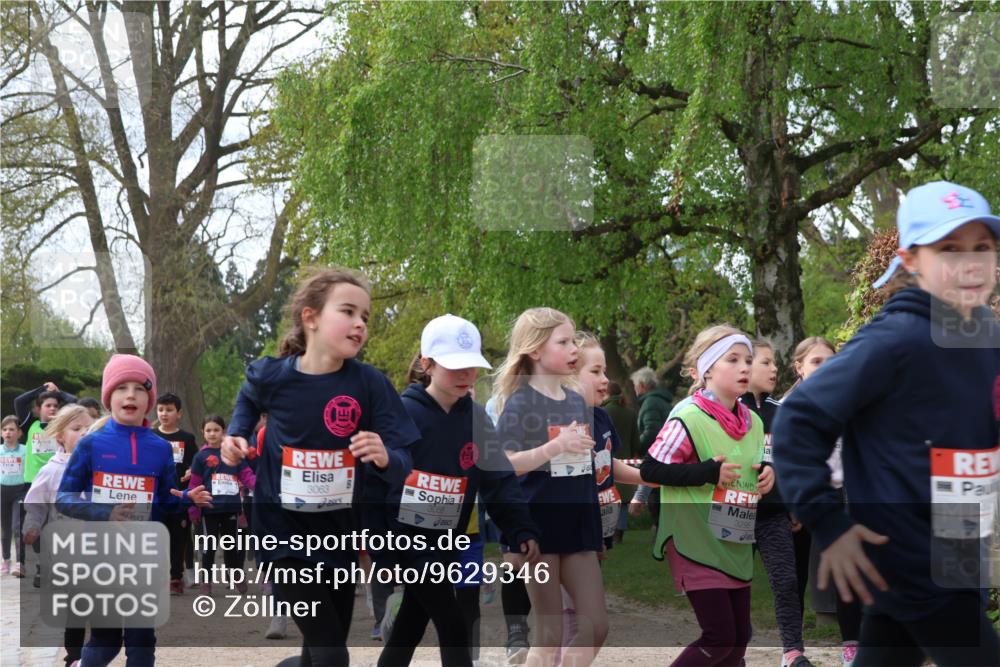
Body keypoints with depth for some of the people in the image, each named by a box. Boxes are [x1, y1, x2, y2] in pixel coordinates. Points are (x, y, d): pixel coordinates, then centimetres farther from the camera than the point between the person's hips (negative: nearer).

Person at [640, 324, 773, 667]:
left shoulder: (753, 422, 9)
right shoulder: (688, 419, -15)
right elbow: (650, 470, -16)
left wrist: (767, 475, -1)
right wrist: (707, 472, -22)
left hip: (736, 546, 8)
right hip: (696, 543, -8)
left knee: (739, 638, 11)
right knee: (720, 638, -11)